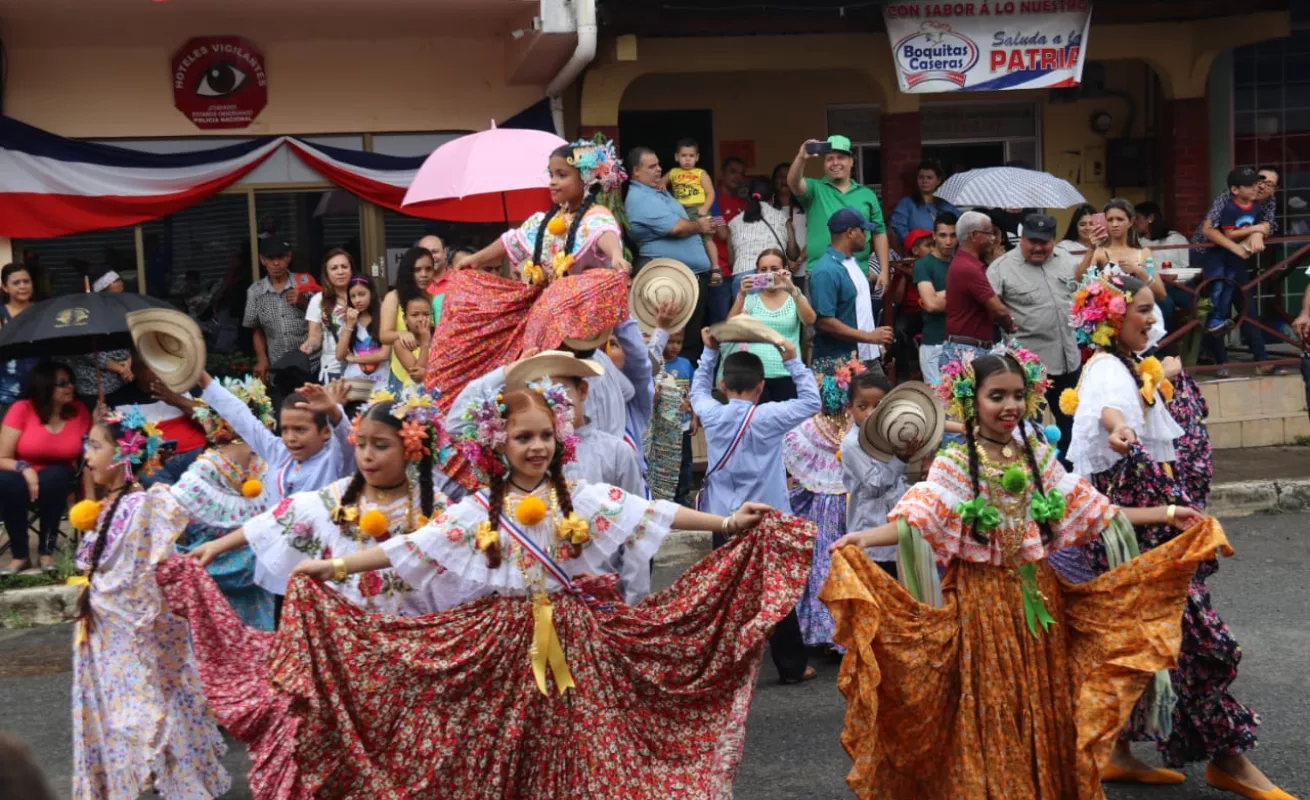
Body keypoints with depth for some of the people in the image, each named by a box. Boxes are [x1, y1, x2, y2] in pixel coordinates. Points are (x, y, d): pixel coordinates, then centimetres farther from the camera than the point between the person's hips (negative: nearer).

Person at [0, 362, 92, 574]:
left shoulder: (79, 411, -6)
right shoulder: (22, 409, -14)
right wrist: (24, 468, -33)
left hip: (58, 481, 1)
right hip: (23, 479, -1)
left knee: (55, 477, -35)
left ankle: (47, 551, -21)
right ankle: (20, 555, -22)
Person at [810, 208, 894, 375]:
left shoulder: (853, 263, 11)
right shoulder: (825, 271, -17)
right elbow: (824, 321, -22)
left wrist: (878, 340, 14)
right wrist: (870, 337, -19)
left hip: (868, 358, 9)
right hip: (837, 363, -9)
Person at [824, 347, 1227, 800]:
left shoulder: (1039, 456, 7)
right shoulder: (955, 463, -8)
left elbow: (1092, 512, 10)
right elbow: (919, 520, -20)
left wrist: (1165, 514, 7)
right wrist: (868, 537, -39)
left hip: (1037, 595, 5)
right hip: (981, 599, -5)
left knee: (1043, 702, 10)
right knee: (989, 707, 0)